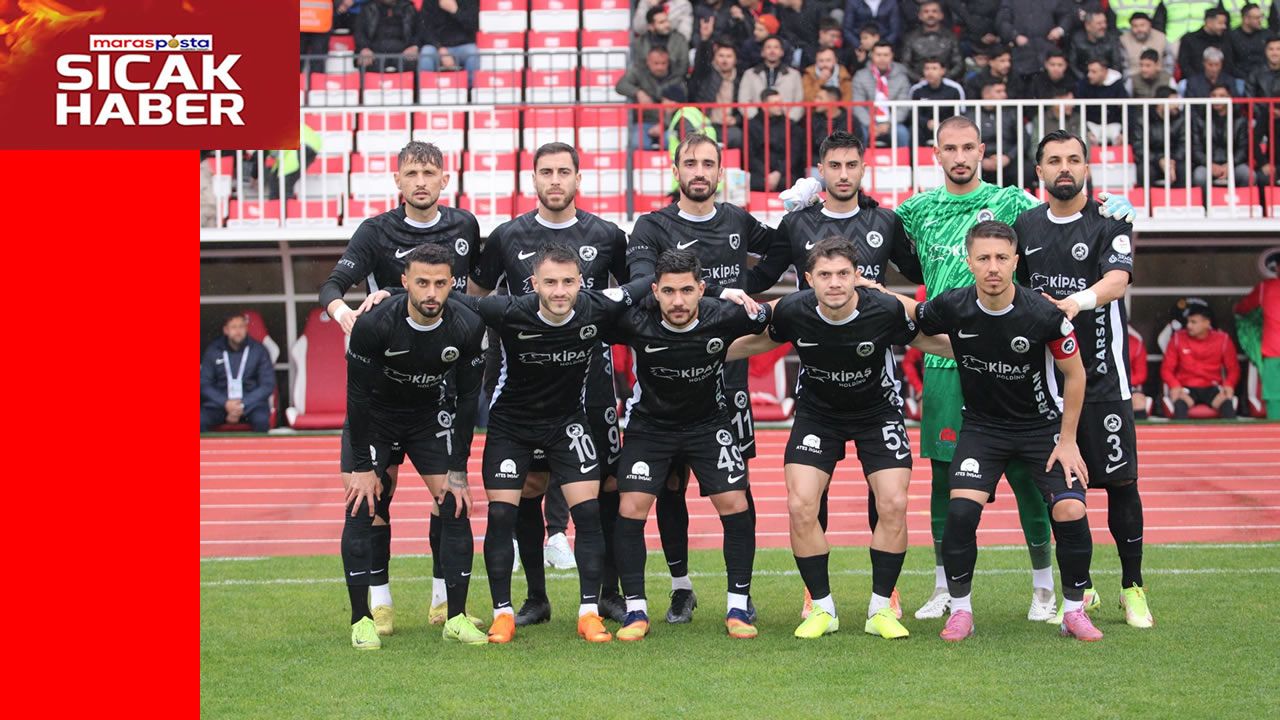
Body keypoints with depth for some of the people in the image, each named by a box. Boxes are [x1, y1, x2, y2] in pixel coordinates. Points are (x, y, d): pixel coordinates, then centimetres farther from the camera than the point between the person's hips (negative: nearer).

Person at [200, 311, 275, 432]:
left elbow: (268, 384, -1)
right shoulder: (213, 350, 3)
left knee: (262, 421, -35)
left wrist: (243, 405, -13)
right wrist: (225, 403, -14)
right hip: (220, 402, 1)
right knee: (201, 420, -31)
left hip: (251, 401, -1)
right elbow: (204, 383, 3)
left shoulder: (259, 350, 0)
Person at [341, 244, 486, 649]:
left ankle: (457, 617, 1)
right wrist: (363, 467, -17)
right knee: (363, 506, -13)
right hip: (375, 416, -2)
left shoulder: (467, 327, -21)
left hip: (432, 416, 2)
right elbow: (358, 396, -19)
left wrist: (458, 470, -11)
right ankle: (361, 620, -4)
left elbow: (467, 398, -11)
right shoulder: (374, 326, -29)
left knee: (456, 506, -7)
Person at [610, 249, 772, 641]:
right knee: (631, 508, -12)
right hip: (650, 423, -1)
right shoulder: (635, 322, -26)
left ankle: (738, 607, 5)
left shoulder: (725, 317, -23)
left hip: (709, 422, 1)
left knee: (735, 505, -9)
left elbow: (769, 321, -4)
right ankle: (635, 612, 0)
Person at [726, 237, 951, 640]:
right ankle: (822, 608, 4)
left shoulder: (886, 311, -26)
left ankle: (881, 609, 4)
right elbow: (763, 342, 2)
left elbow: (926, 341, -5)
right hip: (816, 411, 1)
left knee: (893, 505, -13)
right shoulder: (792, 312, -22)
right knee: (800, 505, -13)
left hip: (878, 411, -1)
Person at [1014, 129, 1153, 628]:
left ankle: (1133, 588, 8)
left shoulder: (1110, 222, -3)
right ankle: (1080, 590, 17)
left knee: (1120, 481, -3)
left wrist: (1080, 300, -41)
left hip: (1102, 375, -4)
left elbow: (1117, 280, -20)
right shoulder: (1026, 226, 11)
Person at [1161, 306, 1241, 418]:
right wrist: (1175, 386, -17)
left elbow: (1233, 368, 6)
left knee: (1227, 403, -32)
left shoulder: (1222, 339, 0)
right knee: (1180, 403, -36)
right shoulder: (1178, 338, 0)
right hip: (1187, 388, -1)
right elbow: (1166, 368, 2)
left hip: (1212, 388, 1)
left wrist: (1229, 385, -15)